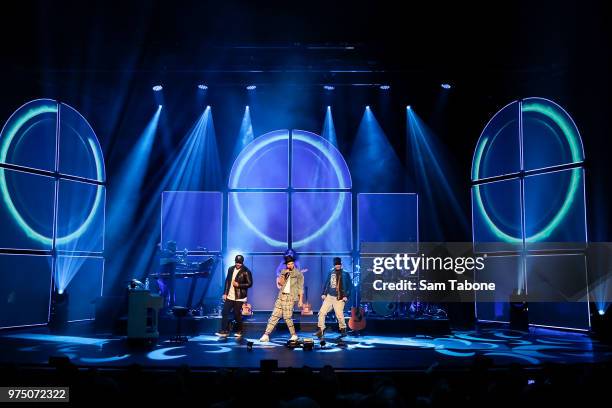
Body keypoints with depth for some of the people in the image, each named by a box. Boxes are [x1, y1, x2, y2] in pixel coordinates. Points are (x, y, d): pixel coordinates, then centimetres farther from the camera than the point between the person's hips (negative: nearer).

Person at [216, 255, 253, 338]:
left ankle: (239, 331, 19)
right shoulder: (231, 269, 7)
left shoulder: (246, 271, -10)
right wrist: (225, 293, 8)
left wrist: (238, 285, -18)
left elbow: (250, 284, -10)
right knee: (225, 313, 2)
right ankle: (224, 331, 10)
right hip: (229, 296, 5)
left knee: (237, 314, 2)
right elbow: (227, 281, 12)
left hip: (239, 297, -5)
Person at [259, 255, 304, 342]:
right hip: (281, 296, 5)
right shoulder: (284, 271, 12)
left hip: (290, 297, -5)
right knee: (275, 315, 1)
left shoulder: (298, 273, -2)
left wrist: (301, 300, -8)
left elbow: (300, 288, -3)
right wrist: (284, 274, -9)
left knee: (287, 317, -7)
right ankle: (266, 335, 1)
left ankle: (294, 335, 8)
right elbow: (280, 283, 5)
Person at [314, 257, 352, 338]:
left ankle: (343, 329, 13)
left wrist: (346, 296, -10)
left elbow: (350, 286, -1)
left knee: (339, 315, -10)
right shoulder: (331, 273, 10)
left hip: (339, 298, -4)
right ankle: (321, 330, 4)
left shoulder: (345, 274, 0)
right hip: (329, 296, 4)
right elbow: (327, 283, 13)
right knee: (322, 312, -5)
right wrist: (324, 293, 4)